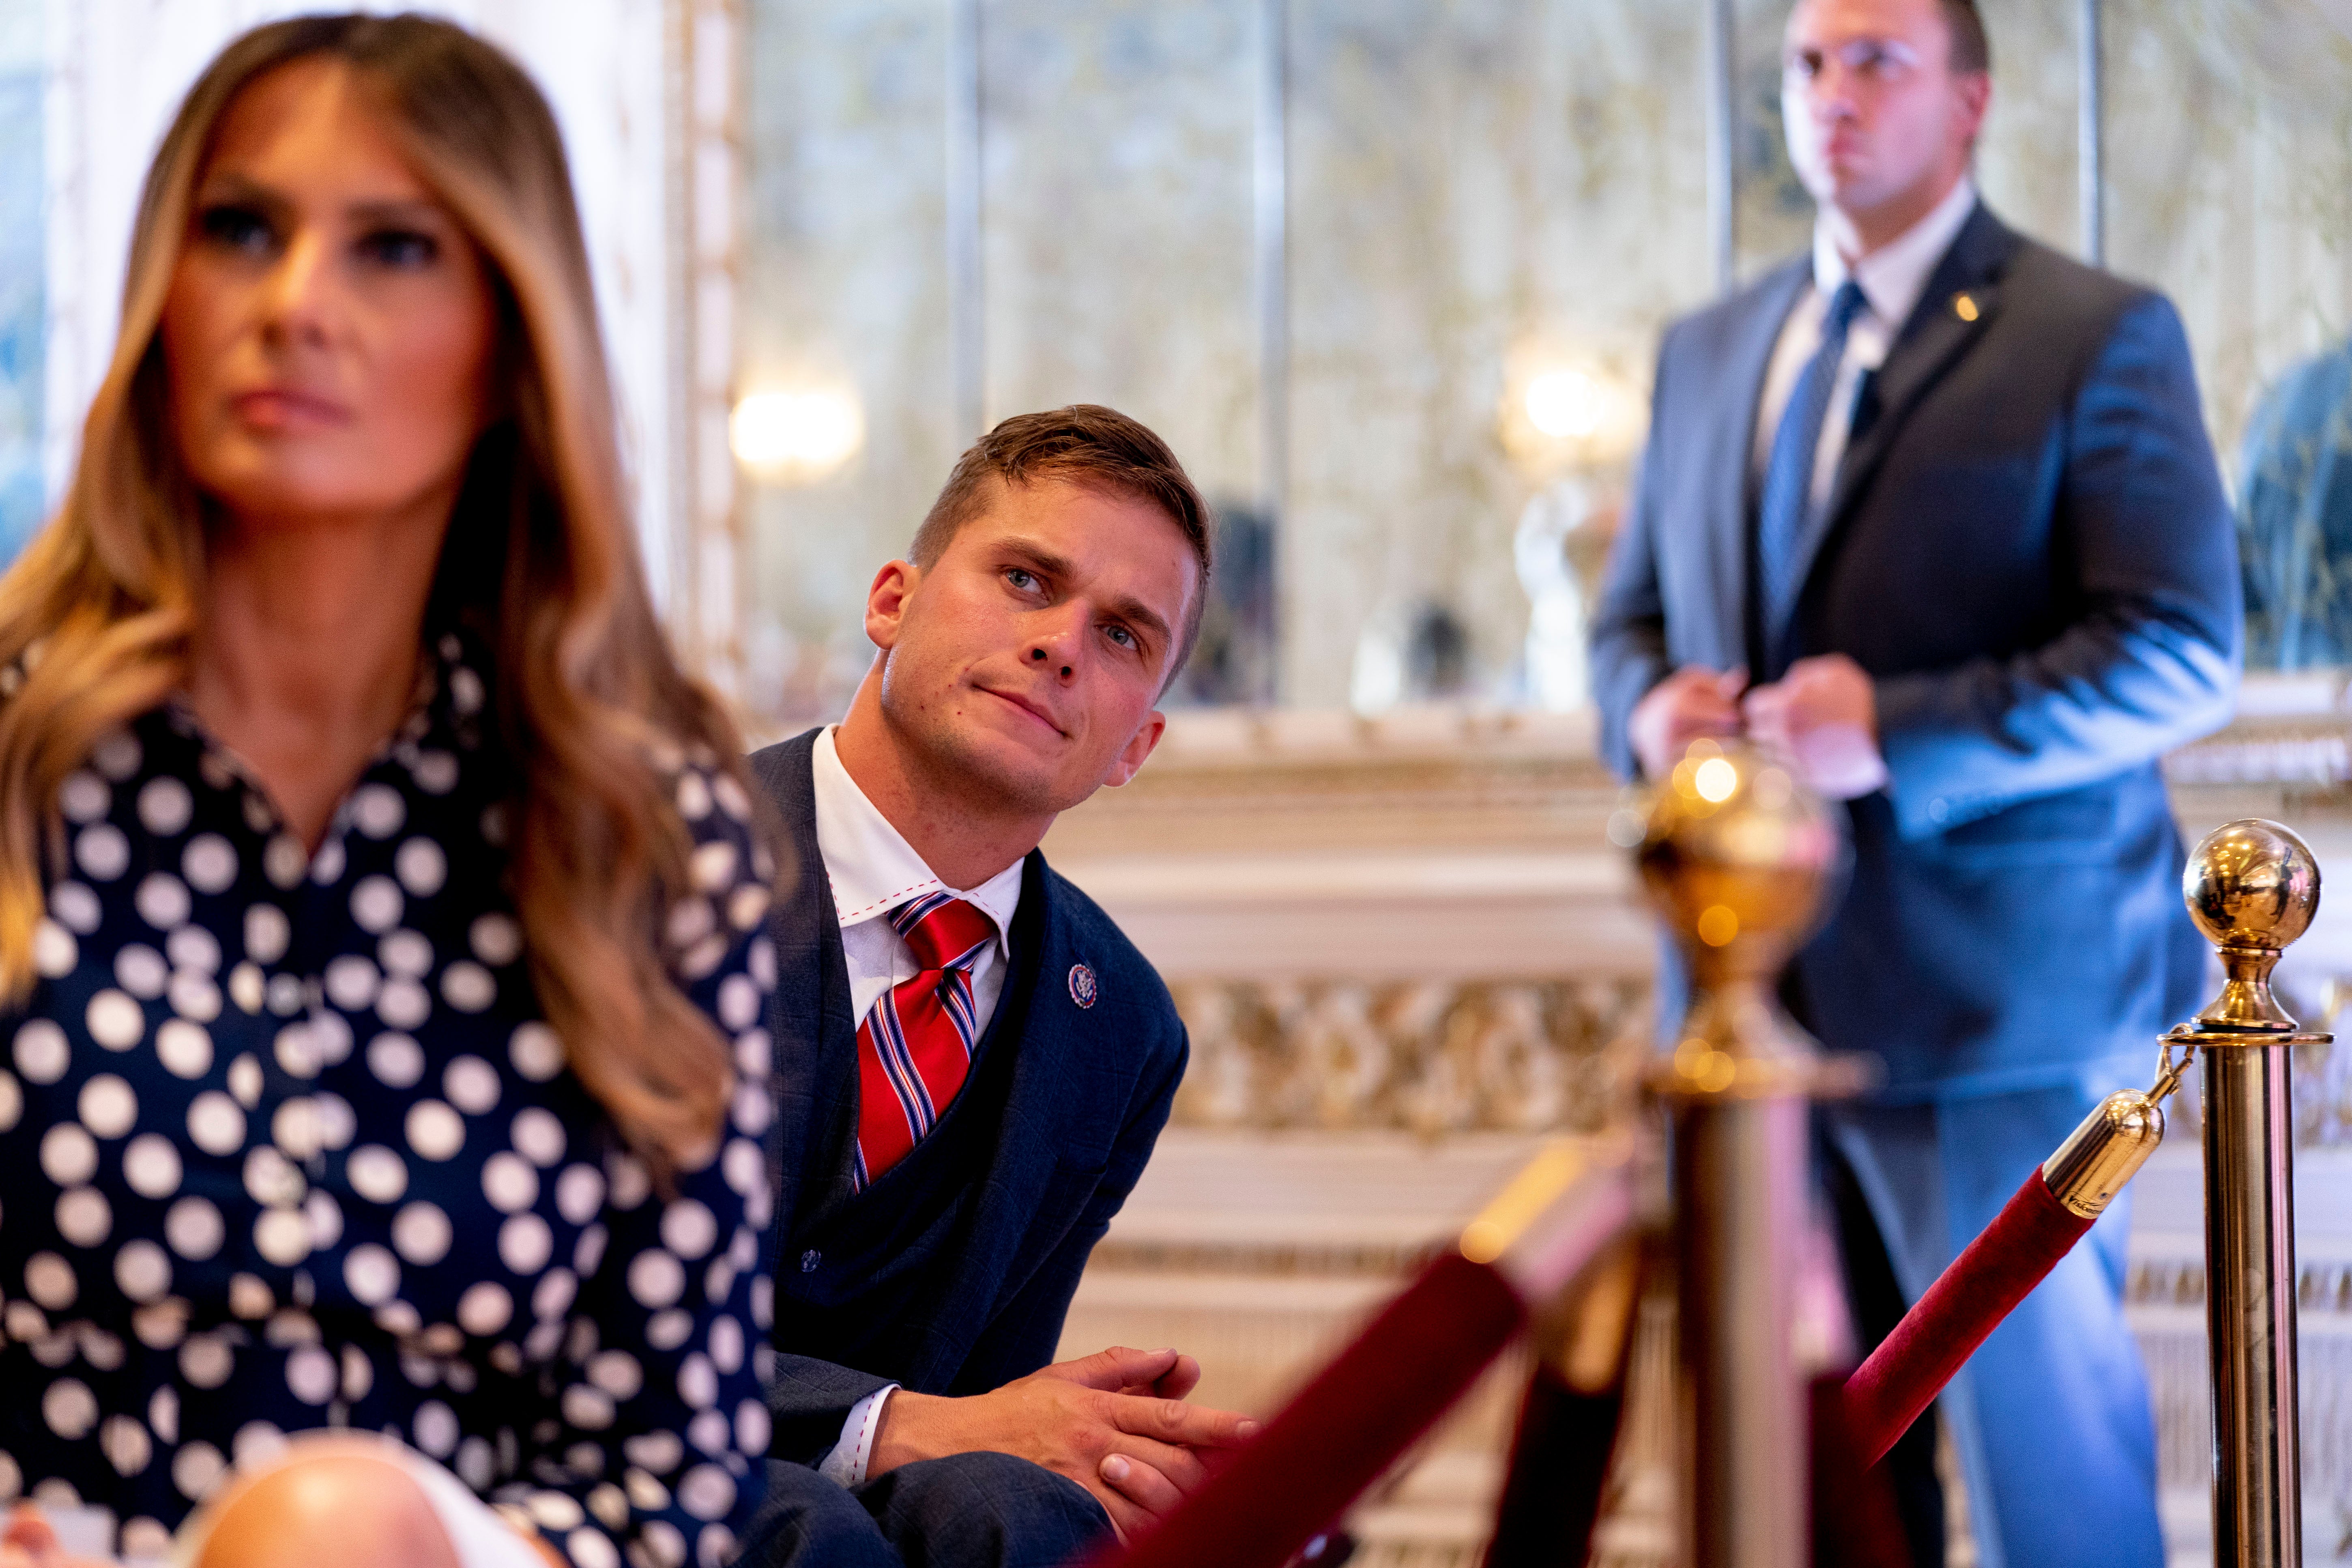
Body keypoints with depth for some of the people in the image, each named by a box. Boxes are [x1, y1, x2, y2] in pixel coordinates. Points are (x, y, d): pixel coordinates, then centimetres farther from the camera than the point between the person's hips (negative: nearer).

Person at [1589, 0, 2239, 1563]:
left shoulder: (2097, 337, -3)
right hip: (1763, 993, 6)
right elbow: (1632, 612, 21)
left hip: (2003, 1003, -6)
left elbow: (2181, 653, -11)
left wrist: (1901, 733, -21)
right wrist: (1649, 704, -4)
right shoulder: (1708, 351, 16)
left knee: (2039, 1434, 0)